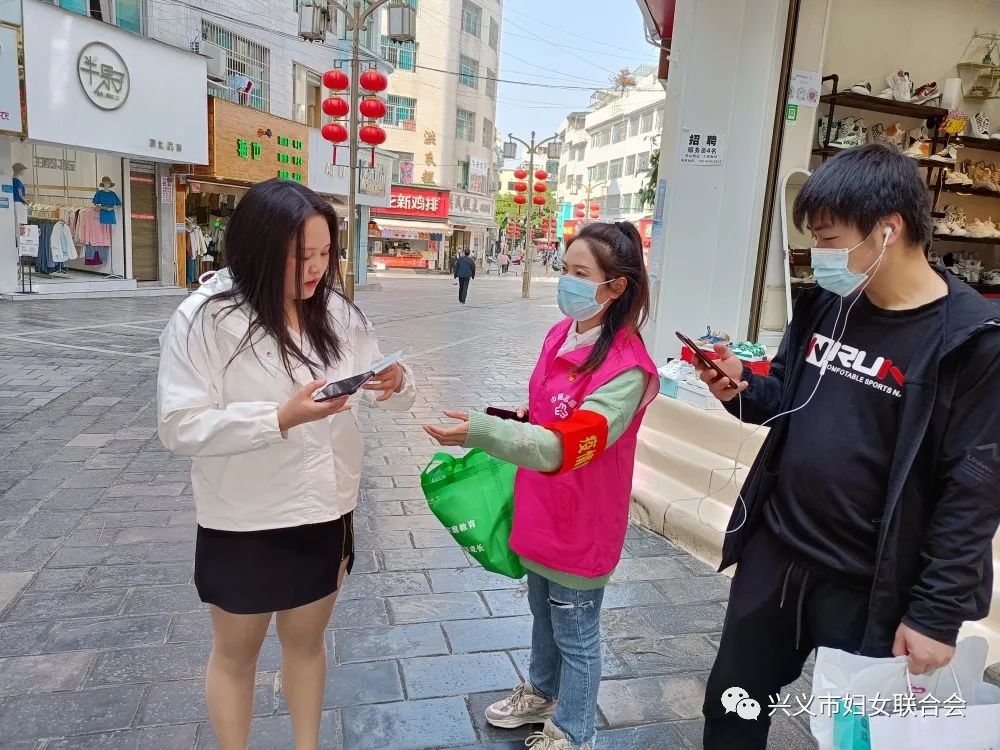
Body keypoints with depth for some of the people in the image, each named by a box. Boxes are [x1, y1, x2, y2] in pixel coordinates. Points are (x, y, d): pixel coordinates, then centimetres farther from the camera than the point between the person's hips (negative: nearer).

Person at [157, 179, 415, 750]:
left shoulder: (337, 312, -4)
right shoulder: (205, 320, -17)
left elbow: (393, 389, 2)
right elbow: (181, 427, -20)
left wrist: (397, 382, -22)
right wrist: (281, 418, -31)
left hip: (328, 513, 4)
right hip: (244, 523, -4)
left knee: (307, 640, 24)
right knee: (236, 652, 19)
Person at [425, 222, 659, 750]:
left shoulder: (627, 368, -26)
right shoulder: (560, 335, -2)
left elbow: (567, 446, -36)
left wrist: (481, 432, -43)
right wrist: (515, 419, 2)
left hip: (582, 523, -8)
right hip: (541, 511, 8)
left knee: (576, 633, 13)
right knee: (542, 612, 27)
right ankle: (542, 694, 52)